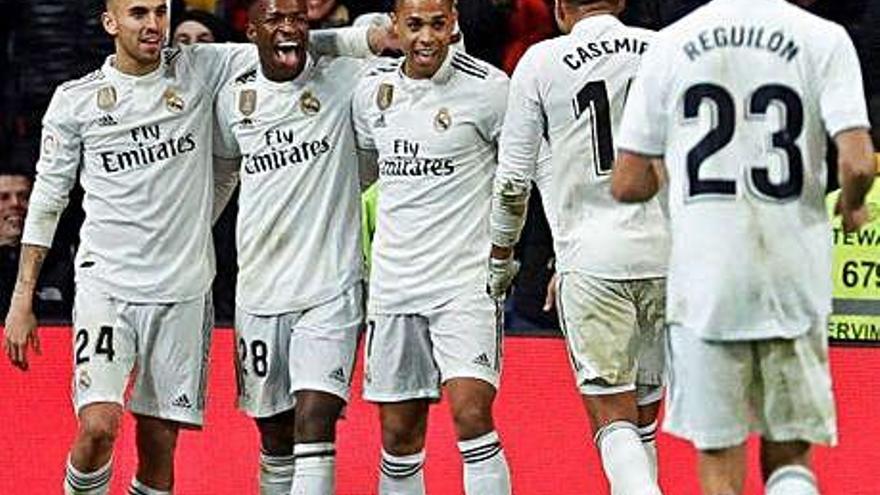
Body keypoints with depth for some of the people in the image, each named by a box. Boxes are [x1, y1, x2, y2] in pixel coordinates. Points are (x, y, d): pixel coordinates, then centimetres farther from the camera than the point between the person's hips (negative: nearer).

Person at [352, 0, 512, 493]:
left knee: (471, 413, -18)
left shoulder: (488, 88, -9)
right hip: (394, 282, 5)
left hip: (466, 281, -5)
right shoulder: (372, 91, 6)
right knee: (399, 433, 7)